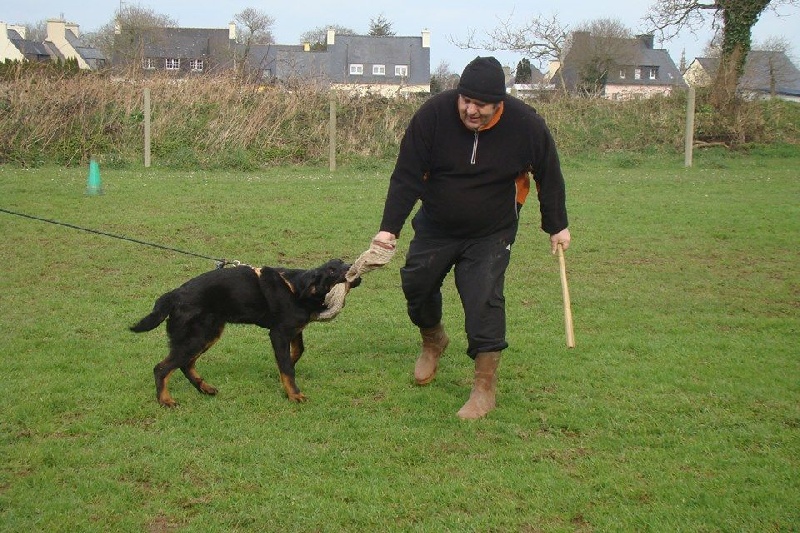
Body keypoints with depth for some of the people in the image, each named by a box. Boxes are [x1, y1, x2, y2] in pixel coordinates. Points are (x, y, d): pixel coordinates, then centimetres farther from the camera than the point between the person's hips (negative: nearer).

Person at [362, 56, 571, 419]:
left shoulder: (526, 125, -21)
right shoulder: (433, 114, -22)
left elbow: (549, 177, -4)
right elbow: (406, 177, -17)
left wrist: (556, 226, 4)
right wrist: (389, 227, -24)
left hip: (491, 233, -2)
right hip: (436, 226, 3)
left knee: (484, 301, -14)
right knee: (416, 282, 9)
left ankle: (485, 388, -2)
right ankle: (433, 342, 42)